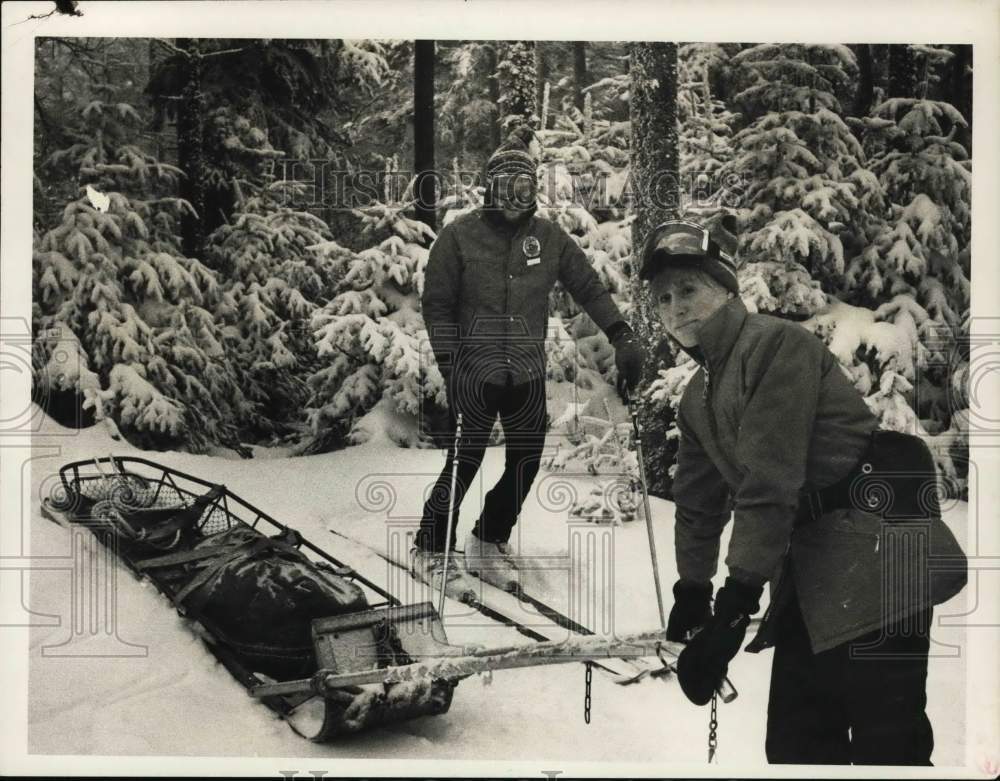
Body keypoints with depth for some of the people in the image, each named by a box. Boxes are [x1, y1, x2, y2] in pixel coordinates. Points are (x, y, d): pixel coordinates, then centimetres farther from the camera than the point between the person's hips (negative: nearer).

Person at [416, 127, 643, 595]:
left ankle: (488, 543, 27)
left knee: (526, 460, 7)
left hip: (528, 373, 4)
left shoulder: (550, 238, 4)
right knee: (464, 461, -2)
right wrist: (448, 361, -12)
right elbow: (437, 303, -4)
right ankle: (429, 550, 16)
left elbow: (588, 288, 8)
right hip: (474, 370, -4)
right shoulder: (459, 235, -6)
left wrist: (620, 336, -3)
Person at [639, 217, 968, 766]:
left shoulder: (777, 344, -13)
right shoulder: (696, 401, 15)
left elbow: (769, 484, -19)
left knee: (886, 743, -7)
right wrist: (691, 592, 26)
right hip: (809, 573, 9)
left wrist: (736, 602, -18)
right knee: (796, 742, 10)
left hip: (874, 553, -9)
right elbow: (698, 503, 25)